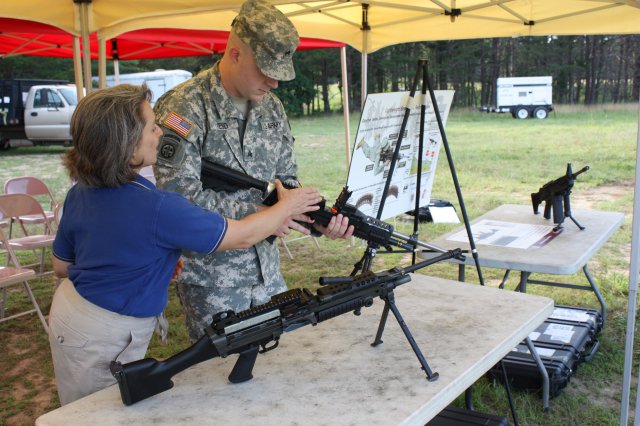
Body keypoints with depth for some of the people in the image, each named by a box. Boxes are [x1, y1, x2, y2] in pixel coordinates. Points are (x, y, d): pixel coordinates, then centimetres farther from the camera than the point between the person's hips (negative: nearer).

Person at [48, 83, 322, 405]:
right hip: (102, 341, -7)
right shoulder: (156, 209, -29)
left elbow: (61, 265, 9)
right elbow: (242, 236, -19)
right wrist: (288, 206, -3)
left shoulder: (79, 194, -5)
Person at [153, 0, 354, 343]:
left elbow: (287, 180, 10)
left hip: (266, 269, 6)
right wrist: (257, 214, -23)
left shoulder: (272, 108, 5)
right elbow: (178, 192, -24)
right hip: (210, 277, -6)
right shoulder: (185, 107, -17)